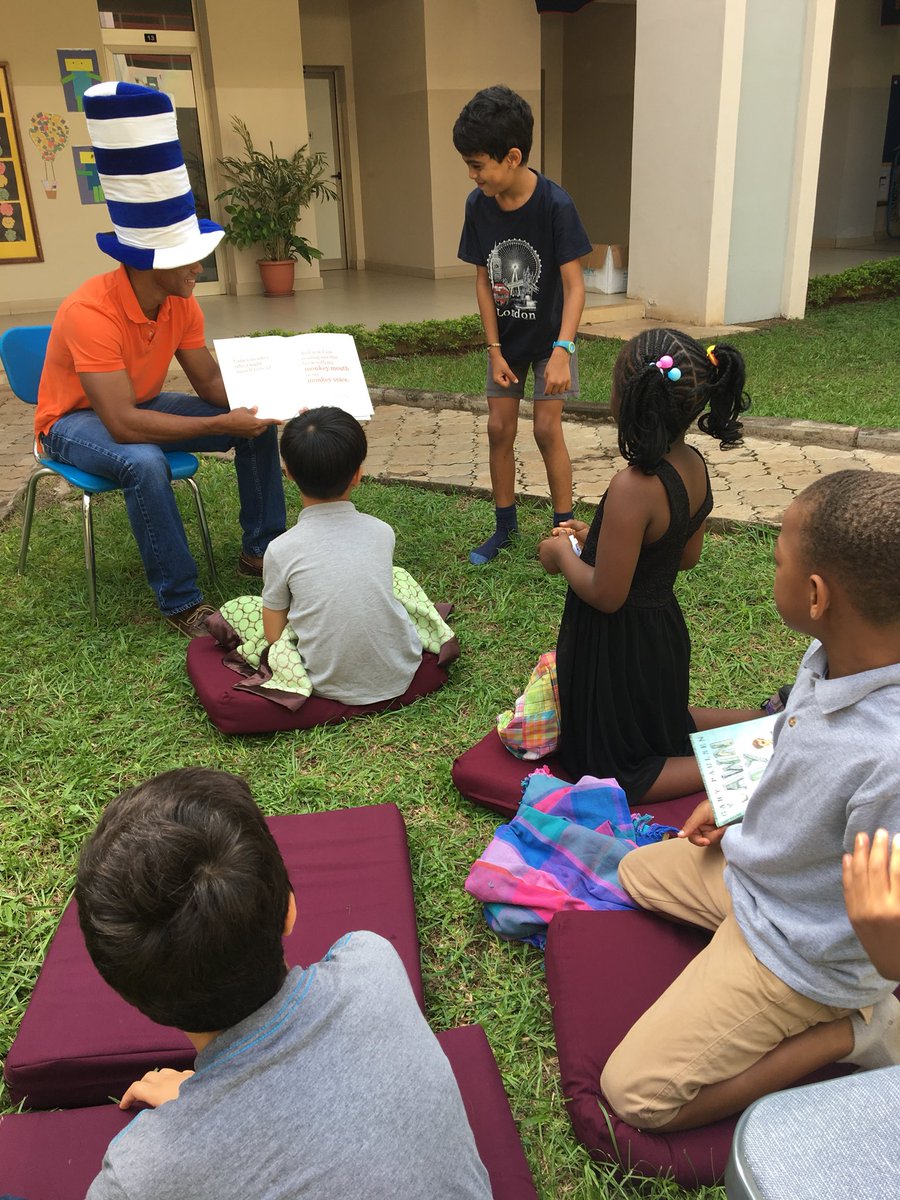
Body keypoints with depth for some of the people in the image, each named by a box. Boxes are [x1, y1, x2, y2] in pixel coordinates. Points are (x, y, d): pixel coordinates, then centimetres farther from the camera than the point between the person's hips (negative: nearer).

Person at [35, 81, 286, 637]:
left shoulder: (182, 303, -11)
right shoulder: (91, 313, -33)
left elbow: (211, 381, -4)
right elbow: (123, 423, -38)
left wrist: (257, 403, -24)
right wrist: (221, 425, -36)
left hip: (142, 404, 7)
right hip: (77, 420, -7)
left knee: (259, 421, -4)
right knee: (145, 462, -39)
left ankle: (262, 549, 7)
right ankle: (181, 602, -25)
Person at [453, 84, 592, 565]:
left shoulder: (555, 205, -23)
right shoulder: (478, 205, -10)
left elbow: (573, 283, -22)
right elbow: (483, 279, -3)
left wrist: (562, 350, -33)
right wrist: (494, 350, -6)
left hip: (550, 337, -4)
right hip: (505, 339, 4)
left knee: (547, 430, -6)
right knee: (498, 428, 4)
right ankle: (505, 525, 21)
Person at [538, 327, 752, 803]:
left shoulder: (633, 488, -32)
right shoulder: (694, 464, -5)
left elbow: (605, 595, -25)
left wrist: (562, 554, -7)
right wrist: (596, 540, 9)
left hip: (620, 646, -8)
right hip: (664, 633, 8)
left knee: (611, 772, 12)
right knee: (660, 727, 34)